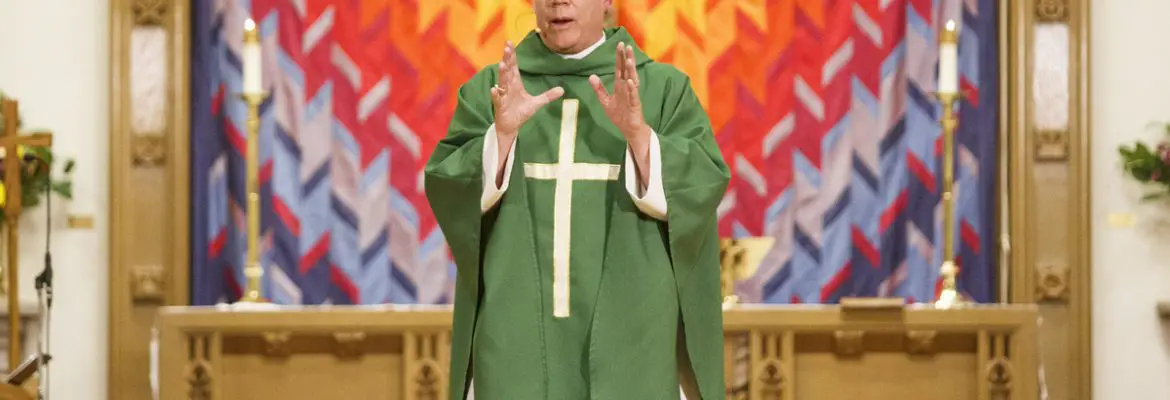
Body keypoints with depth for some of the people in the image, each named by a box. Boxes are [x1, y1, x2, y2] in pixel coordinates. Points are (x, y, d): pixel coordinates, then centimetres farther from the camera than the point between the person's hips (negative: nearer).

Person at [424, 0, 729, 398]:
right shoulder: (489, 89, 9)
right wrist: (502, 132, -18)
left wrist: (638, 133, -21)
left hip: (627, 328, -1)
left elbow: (702, 190, -5)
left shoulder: (663, 88, 6)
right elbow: (448, 192, -1)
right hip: (517, 328, 1)